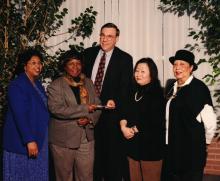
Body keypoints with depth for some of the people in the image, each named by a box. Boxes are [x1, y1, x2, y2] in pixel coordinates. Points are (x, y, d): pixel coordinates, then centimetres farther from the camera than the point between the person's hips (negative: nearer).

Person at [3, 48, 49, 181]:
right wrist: (29, 140, -25)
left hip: (40, 140, 8)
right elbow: (20, 115, -21)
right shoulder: (17, 85, -15)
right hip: (21, 142, -8)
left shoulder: (37, 84, 11)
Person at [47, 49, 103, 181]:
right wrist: (85, 109, -19)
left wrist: (90, 119, -12)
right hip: (63, 140, -4)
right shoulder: (55, 86, -6)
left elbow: (97, 105, 9)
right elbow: (56, 109, -20)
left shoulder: (88, 83, 11)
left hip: (86, 139, 4)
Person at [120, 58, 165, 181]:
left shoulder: (157, 93, -9)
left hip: (151, 146, -6)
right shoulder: (134, 91, 14)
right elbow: (124, 112, 11)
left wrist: (133, 130, -8)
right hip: (133, 144, 6)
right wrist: (123, 127, -10)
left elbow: (155, 121, -17)